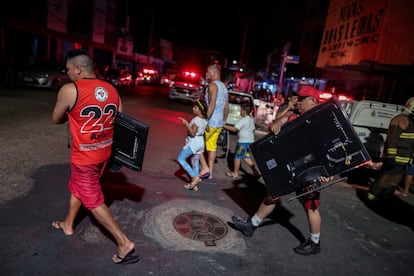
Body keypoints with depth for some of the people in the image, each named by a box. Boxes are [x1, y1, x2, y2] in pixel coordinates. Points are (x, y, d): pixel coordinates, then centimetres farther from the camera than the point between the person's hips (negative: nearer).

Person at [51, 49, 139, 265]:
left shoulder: (69, 90, -18)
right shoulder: (112, 90, -1)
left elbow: (56, 119, -2)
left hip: (84, 157, -7)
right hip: (104, 152, 7)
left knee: (93, 201, 6)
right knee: (77, 188, 28)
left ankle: (124, 243, 7)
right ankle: (68, 225, 49)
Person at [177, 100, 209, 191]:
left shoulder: (196, 119, -19)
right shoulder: (205, 119, 7)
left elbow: (193, 133, -23)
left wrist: (186, 124, -23)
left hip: (193, 142, -9)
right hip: (201, 142, 9)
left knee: (181, 158, 0)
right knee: (195, 163, 14)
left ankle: (195, 177, -8)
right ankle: (194, 185, 20)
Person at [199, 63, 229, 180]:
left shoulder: (212, 85, -10)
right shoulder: (224, 87, 17)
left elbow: (212, 104, -23)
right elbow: (226, 107, 18)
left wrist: (205, 120, -26)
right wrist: (223, 121, 23)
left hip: (211, 122, -9)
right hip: (219, 123, 9)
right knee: (212, 146, 13)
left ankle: (205, 168, -5)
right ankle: (210, 172, 19)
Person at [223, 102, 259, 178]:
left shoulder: (243, 120, -18)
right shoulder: (252, 119, 9)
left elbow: (234, 129, -24)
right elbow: (253, 129, 18)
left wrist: (224, 126, -20)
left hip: (243, 141, -9)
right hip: (250, 140, 9)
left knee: (237, 156, 4)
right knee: (246, 157, 16)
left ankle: (235, 173, 14)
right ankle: (254, 171, 13)